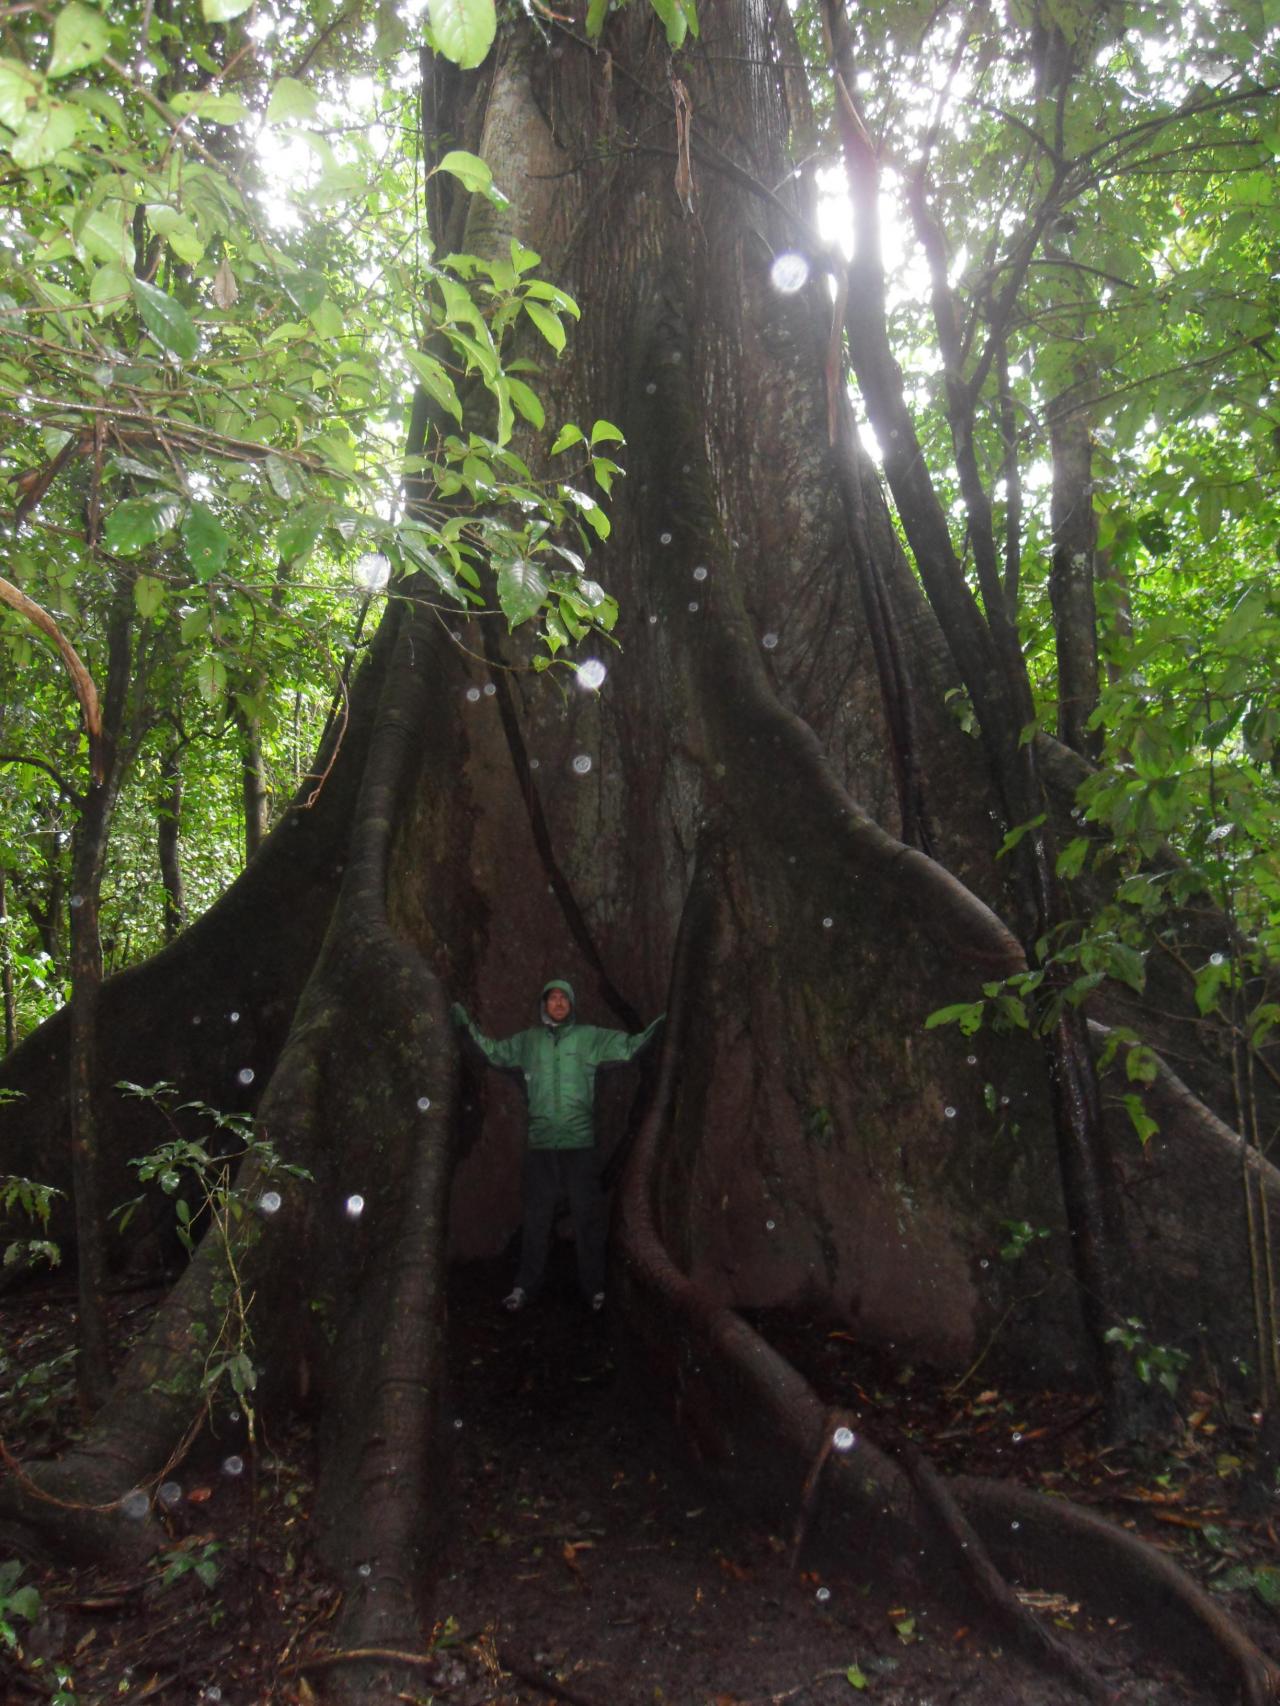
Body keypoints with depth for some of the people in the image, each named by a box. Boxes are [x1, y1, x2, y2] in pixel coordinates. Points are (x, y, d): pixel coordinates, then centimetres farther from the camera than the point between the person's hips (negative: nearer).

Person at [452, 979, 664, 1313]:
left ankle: (593, 1286, 15)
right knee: (536, 1217, 8)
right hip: (540, 1144, 2)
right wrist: (469, 1026, 16)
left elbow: (628, 1047, 1)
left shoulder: (589, 1037, 3)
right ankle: (526, 1285, 17)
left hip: (581, 1142, -1)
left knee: (588, 1216, 5)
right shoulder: (528, 1040, 9)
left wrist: (659, 1024, -10)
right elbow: (495, 1052, 21)